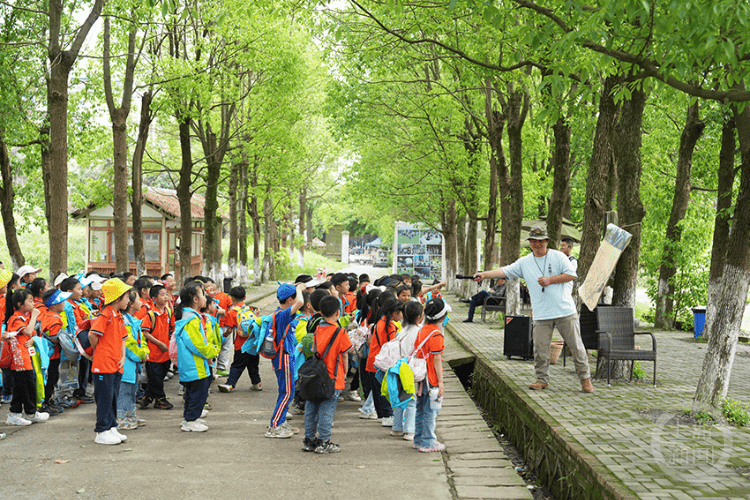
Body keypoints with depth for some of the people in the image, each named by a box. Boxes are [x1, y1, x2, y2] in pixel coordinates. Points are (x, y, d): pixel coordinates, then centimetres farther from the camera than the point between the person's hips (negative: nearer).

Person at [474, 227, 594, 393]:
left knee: (576, 345, 2)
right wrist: (484, 274, -7)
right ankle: (542, 380, 13)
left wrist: (550, 280, -11)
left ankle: (585, 378, 14)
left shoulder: (558, 256, 2)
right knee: (540, 348, -1)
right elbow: (505, 271, 4)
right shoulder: (524, 262, 9)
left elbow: (572, 275, -2)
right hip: (541, 315, 2)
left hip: (565, 311, -2)